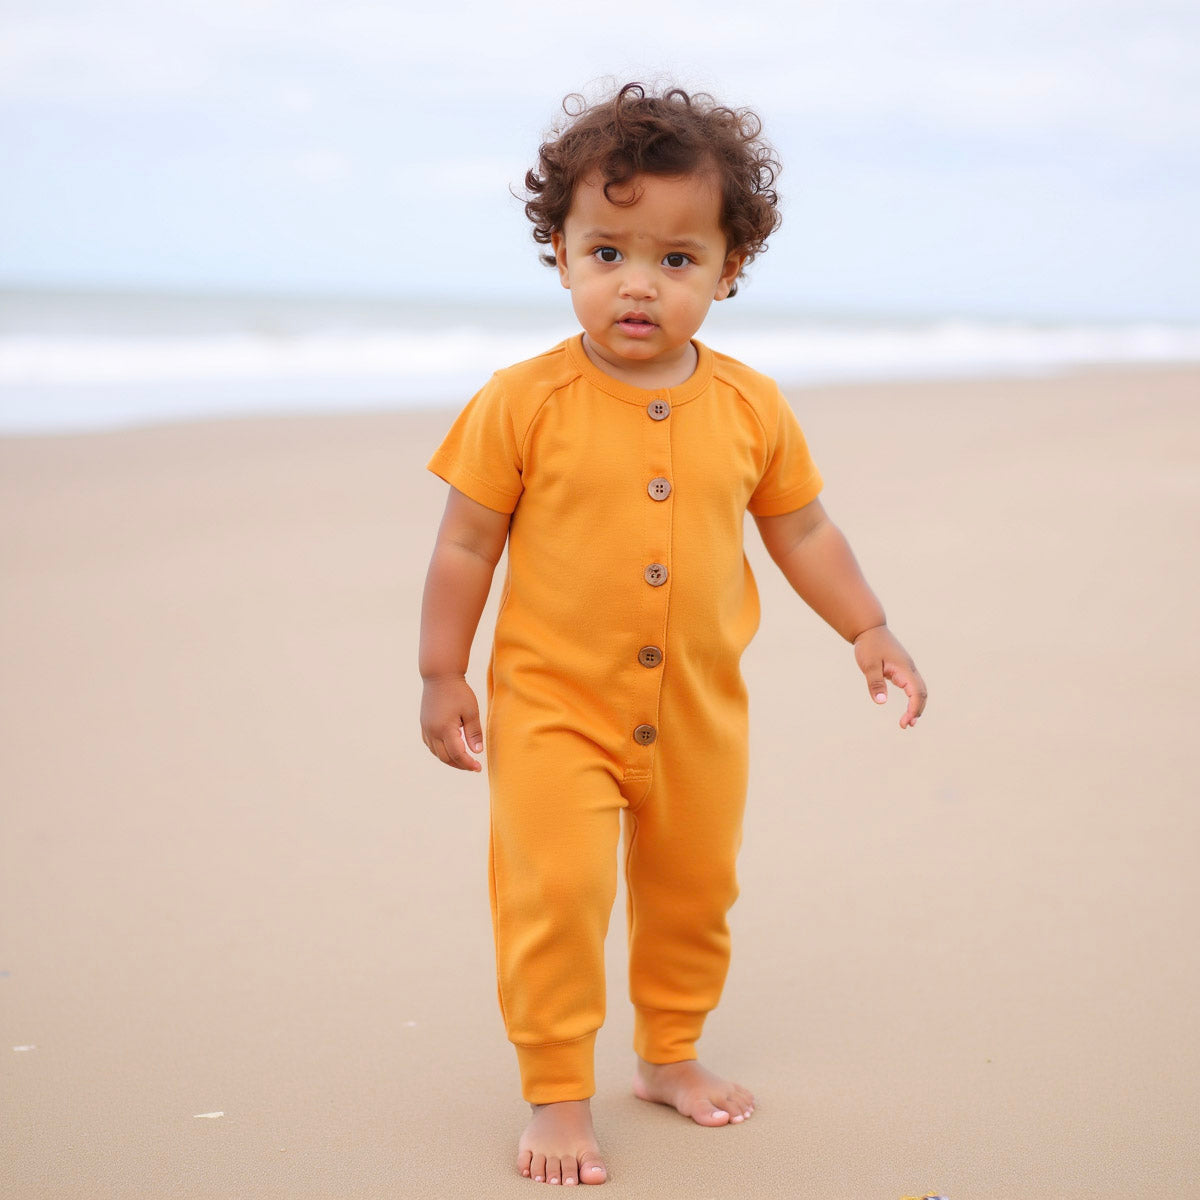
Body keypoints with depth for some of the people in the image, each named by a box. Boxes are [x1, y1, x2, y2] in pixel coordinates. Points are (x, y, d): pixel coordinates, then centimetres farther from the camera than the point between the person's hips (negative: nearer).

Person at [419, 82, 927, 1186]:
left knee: (695, 894, 17)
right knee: (554, 895, -9)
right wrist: (442, 675, -4)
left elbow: (800, 528, 10)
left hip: (698, 712, 4)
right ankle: (557, 1096, 9)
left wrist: (871, 635, 10)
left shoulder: (752, 409, -3)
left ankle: (670, 1054, 39)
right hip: (554, 706, -4)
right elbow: (468, 541, -6)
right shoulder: (524, 404, -13)